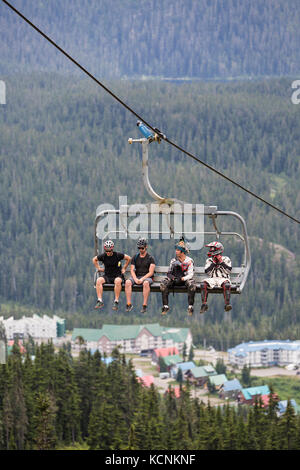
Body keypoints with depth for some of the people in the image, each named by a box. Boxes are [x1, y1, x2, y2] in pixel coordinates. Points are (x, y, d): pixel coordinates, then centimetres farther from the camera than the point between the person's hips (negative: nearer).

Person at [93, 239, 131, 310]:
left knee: (118, 281, -38)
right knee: (99, 280, -28)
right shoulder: (103, 256, 1)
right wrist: (98, 268, 13)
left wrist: (124, 268, 7)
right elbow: (94, 259, 20)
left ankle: (116, 301, -32)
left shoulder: (117, 255, -6)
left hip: (117, 275, -3)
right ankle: (100, 301, -29)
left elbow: (128, 258, 7)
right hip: (107, 276, 3)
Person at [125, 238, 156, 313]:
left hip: (147, 277, -3)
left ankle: (144, 305, -40)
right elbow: (132, 270, 8)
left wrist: (142, 279, -18)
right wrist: (135, 279, -12)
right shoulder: (135, 257, 15)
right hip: (136, 276, 3)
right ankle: (129, 304, -32)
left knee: (146, 283, -40)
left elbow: (151, 272, -4)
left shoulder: (150, 258, 4)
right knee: (127, 282, -29)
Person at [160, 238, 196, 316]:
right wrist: (172, 277, -15)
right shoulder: (173, 260, 9)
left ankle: (190, 306, -29)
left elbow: (190, 275, -8)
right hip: (175, 279, 3)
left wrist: (182, 279, -25)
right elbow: (169, 273, 9)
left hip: (185, 279, -3)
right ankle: (165, 306, -24)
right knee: (164, 283, -25)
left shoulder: (189, 261, -1)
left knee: (192, 284, -36)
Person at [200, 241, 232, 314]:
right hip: (212, 279, 2)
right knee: (203, 284, -29)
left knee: (226, 285, -38)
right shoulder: (209, 260, 18)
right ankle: (204, 304, -27)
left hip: (223, 278, -2)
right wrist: (213, 263, -2)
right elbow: (207, 271, 4)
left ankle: (227, 304, -40)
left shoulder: (226, 259, 12)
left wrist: (221, 262, -5)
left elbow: (228, 271, -1)